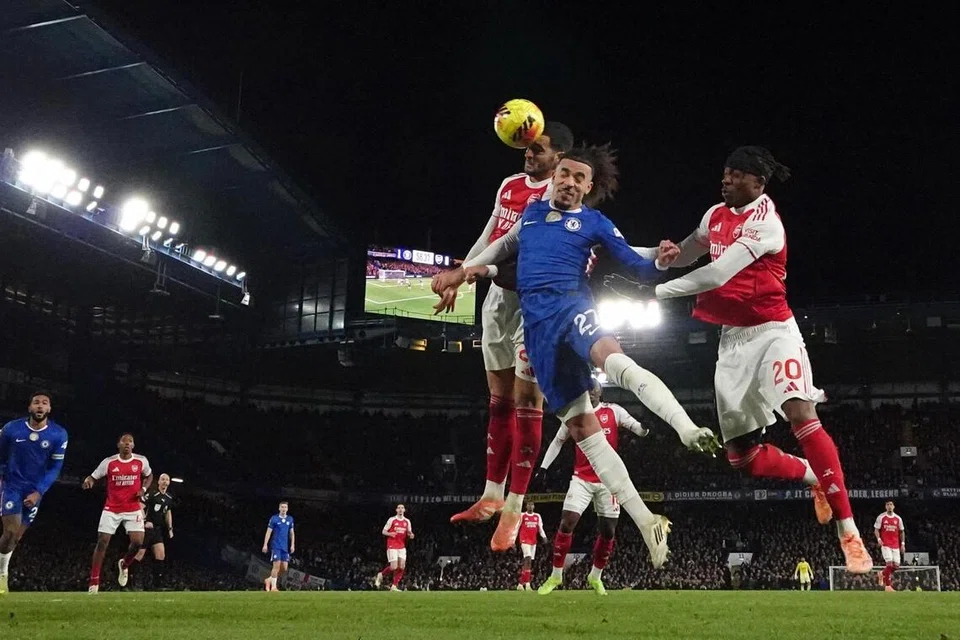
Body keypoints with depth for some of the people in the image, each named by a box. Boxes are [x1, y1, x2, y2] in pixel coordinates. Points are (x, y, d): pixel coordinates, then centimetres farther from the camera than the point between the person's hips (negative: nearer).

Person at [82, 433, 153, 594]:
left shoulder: (141, 461, -2)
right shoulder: (109, 462, -6)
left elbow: (149, 475, 17)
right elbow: (93, 477, 1)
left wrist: (144, 489, -2)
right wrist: (87, 481, -23)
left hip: (133, 509, 1)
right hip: (112, 509, -1)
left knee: (137, 542, -12)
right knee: (102, 542, -5)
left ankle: (124, 565, 21)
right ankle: (94, 582, 2)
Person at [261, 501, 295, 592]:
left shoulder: (290, 519, 10)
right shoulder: (274, 518, -2)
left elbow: (292, 533, 15)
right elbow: (268, 532, -1)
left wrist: (292, 545, 7)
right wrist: (265, 545, -7)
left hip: (285, 547, 5)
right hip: (276, 546, -5)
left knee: (284, 568, 1)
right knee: (277, 565, -14)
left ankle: (269, 579, 21)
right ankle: (273, 587, -7)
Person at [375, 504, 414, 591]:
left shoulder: (407, 521, 9)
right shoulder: (392, 520, -3)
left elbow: (409, 533, 17)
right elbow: (383, 531, 0)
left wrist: (411, 535, -7)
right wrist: (390, 534, -21)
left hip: (402, 547, 5)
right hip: (392, 546, -5)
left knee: (402, 567, -6)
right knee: (394, 567, -12)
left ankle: (394, 586, 1)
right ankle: (380, 575, 16)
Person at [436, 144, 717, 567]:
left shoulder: (595, 223, 10)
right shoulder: (532, 212, 22)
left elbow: (638, 268, 2)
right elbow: (510, 245, 40)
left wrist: (661, 262, -19)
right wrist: (474, 269, 27)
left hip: (571, 306, -3)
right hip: (537, 324, 3)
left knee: (617, 363, -40)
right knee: (581, 427, -5)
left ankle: (690, 432, -54)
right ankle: (647, 524, -4)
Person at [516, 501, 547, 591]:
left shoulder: (537, 516, 12)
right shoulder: (522, 516, 0)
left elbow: (540, 528, 10)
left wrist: (544, 536, -8)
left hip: (533, 541, 5)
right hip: (524, 540, -5)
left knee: (528, 562, 7)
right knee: (528, 559, -21)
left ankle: (521, 584, 17)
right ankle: (527, 584, -26)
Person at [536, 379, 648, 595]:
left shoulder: (614, 411, -1)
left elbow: (635, 427, -11)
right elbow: (558, 441, 14)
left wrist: (645, 429, -35)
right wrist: (543, 466, 9)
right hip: (582, 478, 0)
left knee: (608, 531, 4)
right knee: (567, 523, -11)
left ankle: (595, 577, 23)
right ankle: (556, 576, 1)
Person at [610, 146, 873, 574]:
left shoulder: (764, 221, -15)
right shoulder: (716, 216, 9)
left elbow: (717, 274, -25)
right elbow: (683, 257, 20)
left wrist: (652, 292, -26)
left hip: (771, 330, -7)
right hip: (733, 338, 7)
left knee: (801, 414, -28)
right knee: (741, 454, 5)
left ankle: (849, 533, -26)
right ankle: (817, 478, 31)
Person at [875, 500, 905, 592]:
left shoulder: (898, 518, 9)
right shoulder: (881, 517, 0)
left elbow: (901, 532, 15)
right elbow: (876, 530, 1)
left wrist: (903, 544, 6)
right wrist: (878, 539, -16)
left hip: (896, 545, 4)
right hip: (885, 544, -4)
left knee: (896, 565, 0)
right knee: (889, 563, -15)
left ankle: (883, 574, 30)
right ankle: (887, 586, -7)